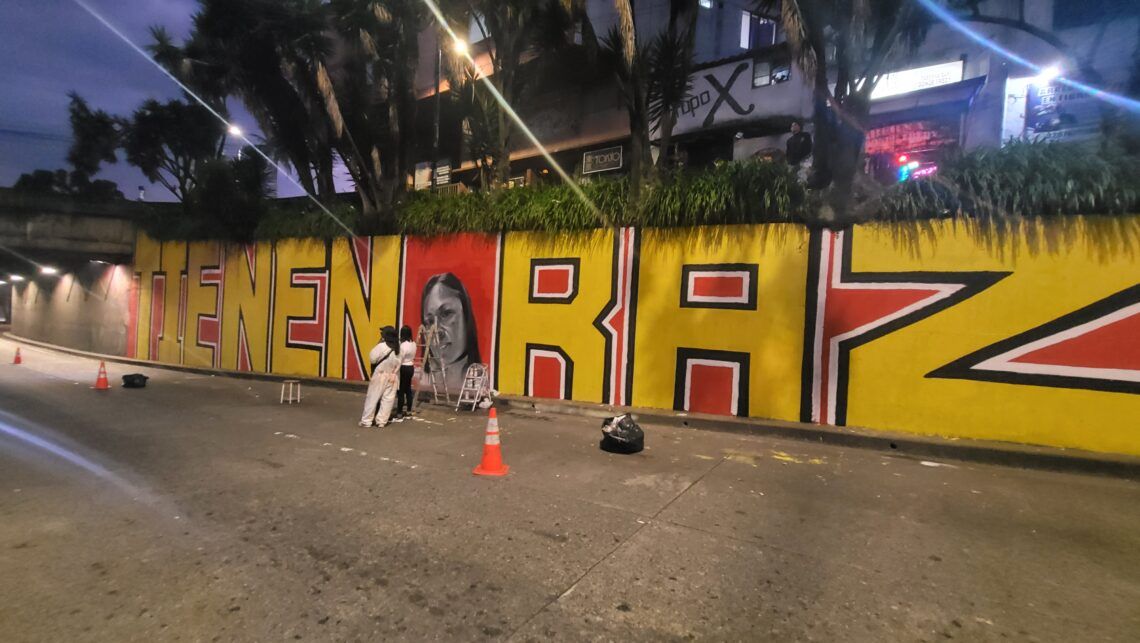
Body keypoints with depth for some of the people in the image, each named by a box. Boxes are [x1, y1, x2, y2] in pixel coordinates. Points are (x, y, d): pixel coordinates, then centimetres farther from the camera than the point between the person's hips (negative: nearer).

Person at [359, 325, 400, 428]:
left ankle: (366, 420, 8)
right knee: (388, 399, 7)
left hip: (380, 375, -4)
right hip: (393, 376, 5)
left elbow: (372, 358, -11)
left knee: (372, 397, 5)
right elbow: (398, 363, 5)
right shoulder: (397, 347, 2)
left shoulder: (382, 346, -15)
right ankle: (381, 421, 8)